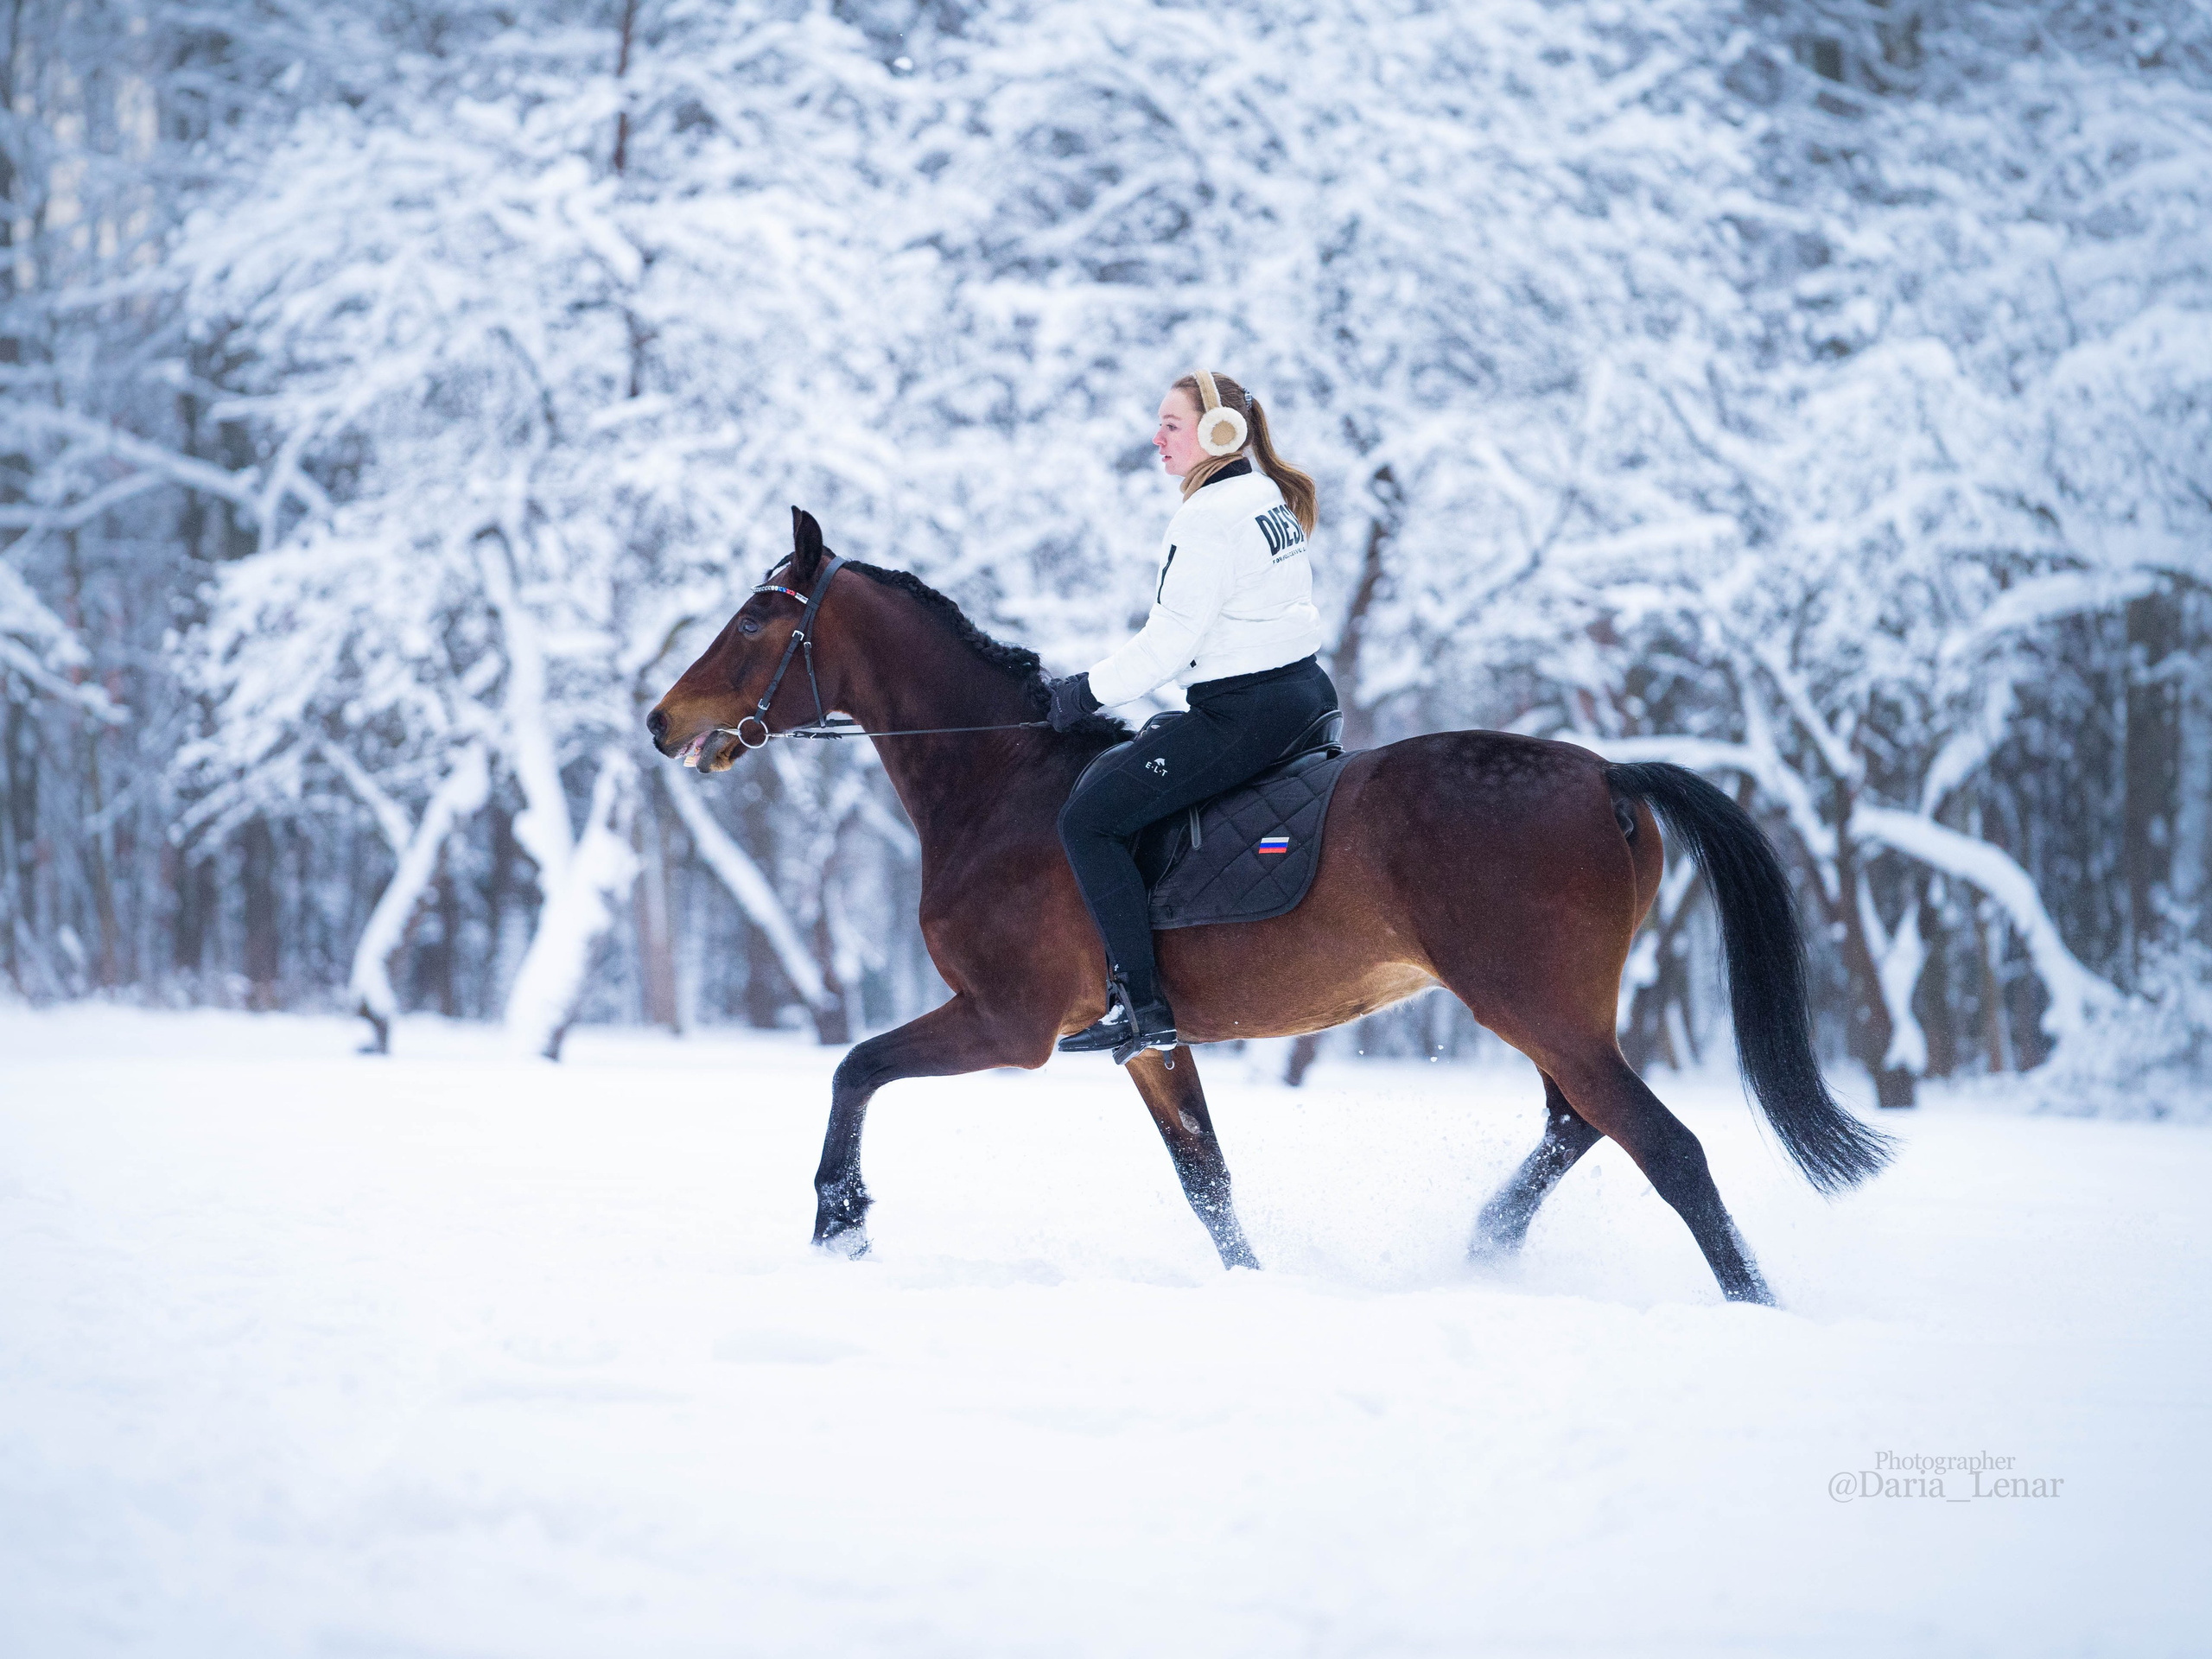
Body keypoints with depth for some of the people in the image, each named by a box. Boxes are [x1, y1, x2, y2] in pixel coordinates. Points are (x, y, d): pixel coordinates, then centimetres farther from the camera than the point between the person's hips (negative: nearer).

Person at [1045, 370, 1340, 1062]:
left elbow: (1169, 642, -17)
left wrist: (1090, 691, -5)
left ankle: (1142, 1004, -15)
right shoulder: (1273, 499, 14)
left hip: (1247, 713, -11)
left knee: (1088, 820, -10)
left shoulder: (1209, 518, -16)